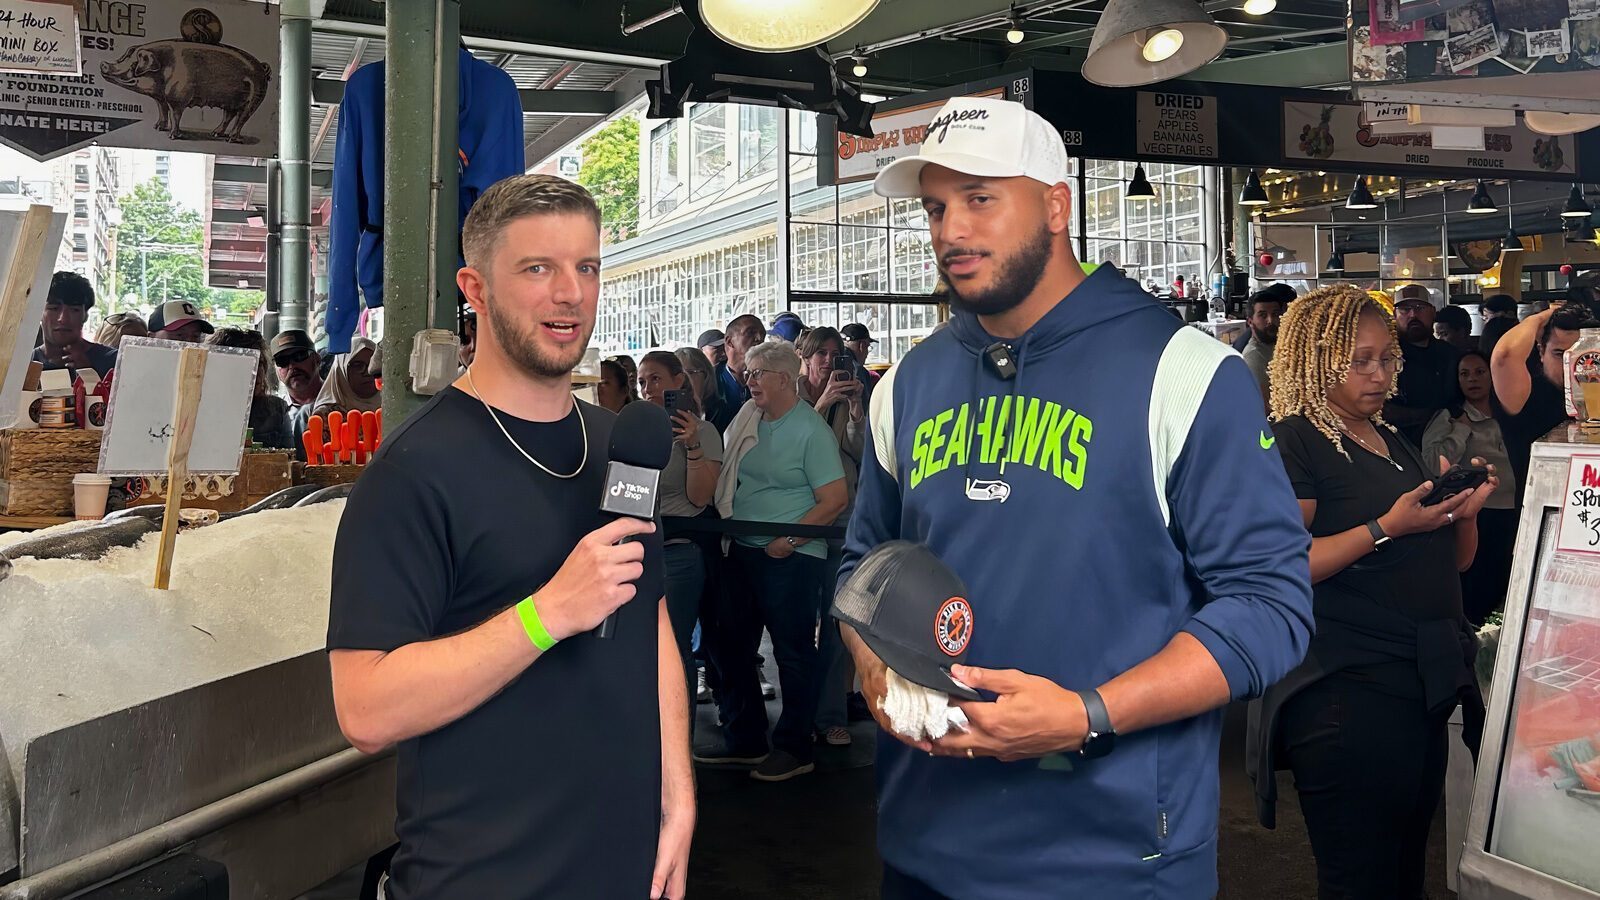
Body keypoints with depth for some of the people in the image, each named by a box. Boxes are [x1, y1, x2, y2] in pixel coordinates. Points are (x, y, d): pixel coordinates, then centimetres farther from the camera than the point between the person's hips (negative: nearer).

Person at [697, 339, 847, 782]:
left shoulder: (811, 429, -11)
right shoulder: (747, 415, 9)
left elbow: (835, 498, -15)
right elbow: (722, 472, 21)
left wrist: (790, 539, -18)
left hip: (790, 558, -8)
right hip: (743, 550, 8)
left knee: (793, 652, 2)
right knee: (729, 644, 13)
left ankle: (795, 749, 17)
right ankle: (744, 740, 27)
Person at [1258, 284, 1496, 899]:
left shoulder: (1396, 444, 17)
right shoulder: (1292, 441, -9)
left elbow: (1453, 561, 22)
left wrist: (1465, 510, 2)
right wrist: (1386, 528, -22)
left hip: (1426, 684, 8)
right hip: (1346, 694, -8)